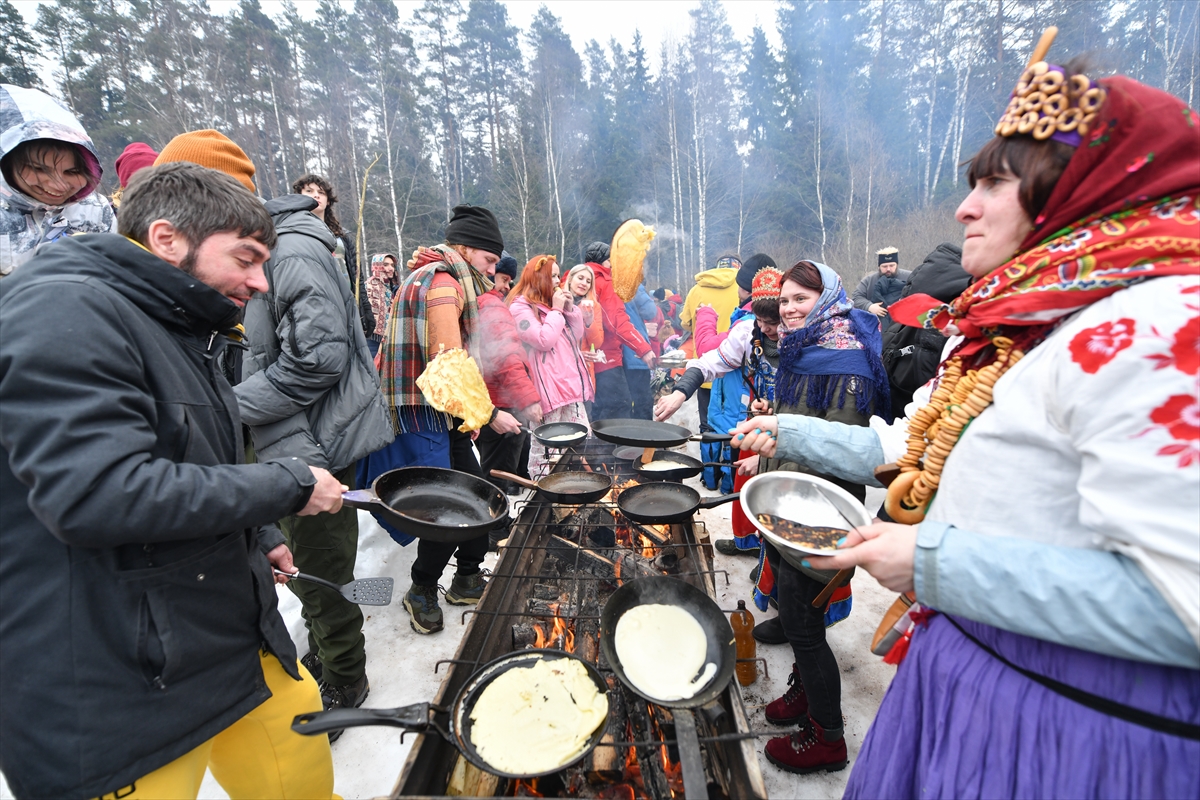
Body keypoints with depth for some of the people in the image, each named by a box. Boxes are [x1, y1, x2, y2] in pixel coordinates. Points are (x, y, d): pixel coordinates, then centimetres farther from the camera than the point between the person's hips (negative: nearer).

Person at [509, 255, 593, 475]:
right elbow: (544, 341, -18)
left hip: (570, 382, 8)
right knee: (544, 444, -3)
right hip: (547, 388, -8)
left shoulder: (551, 303, 19)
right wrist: (556, 310, -9)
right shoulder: (520, 307, -6)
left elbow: (577, 336, 18)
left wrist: (570, 308, 5)